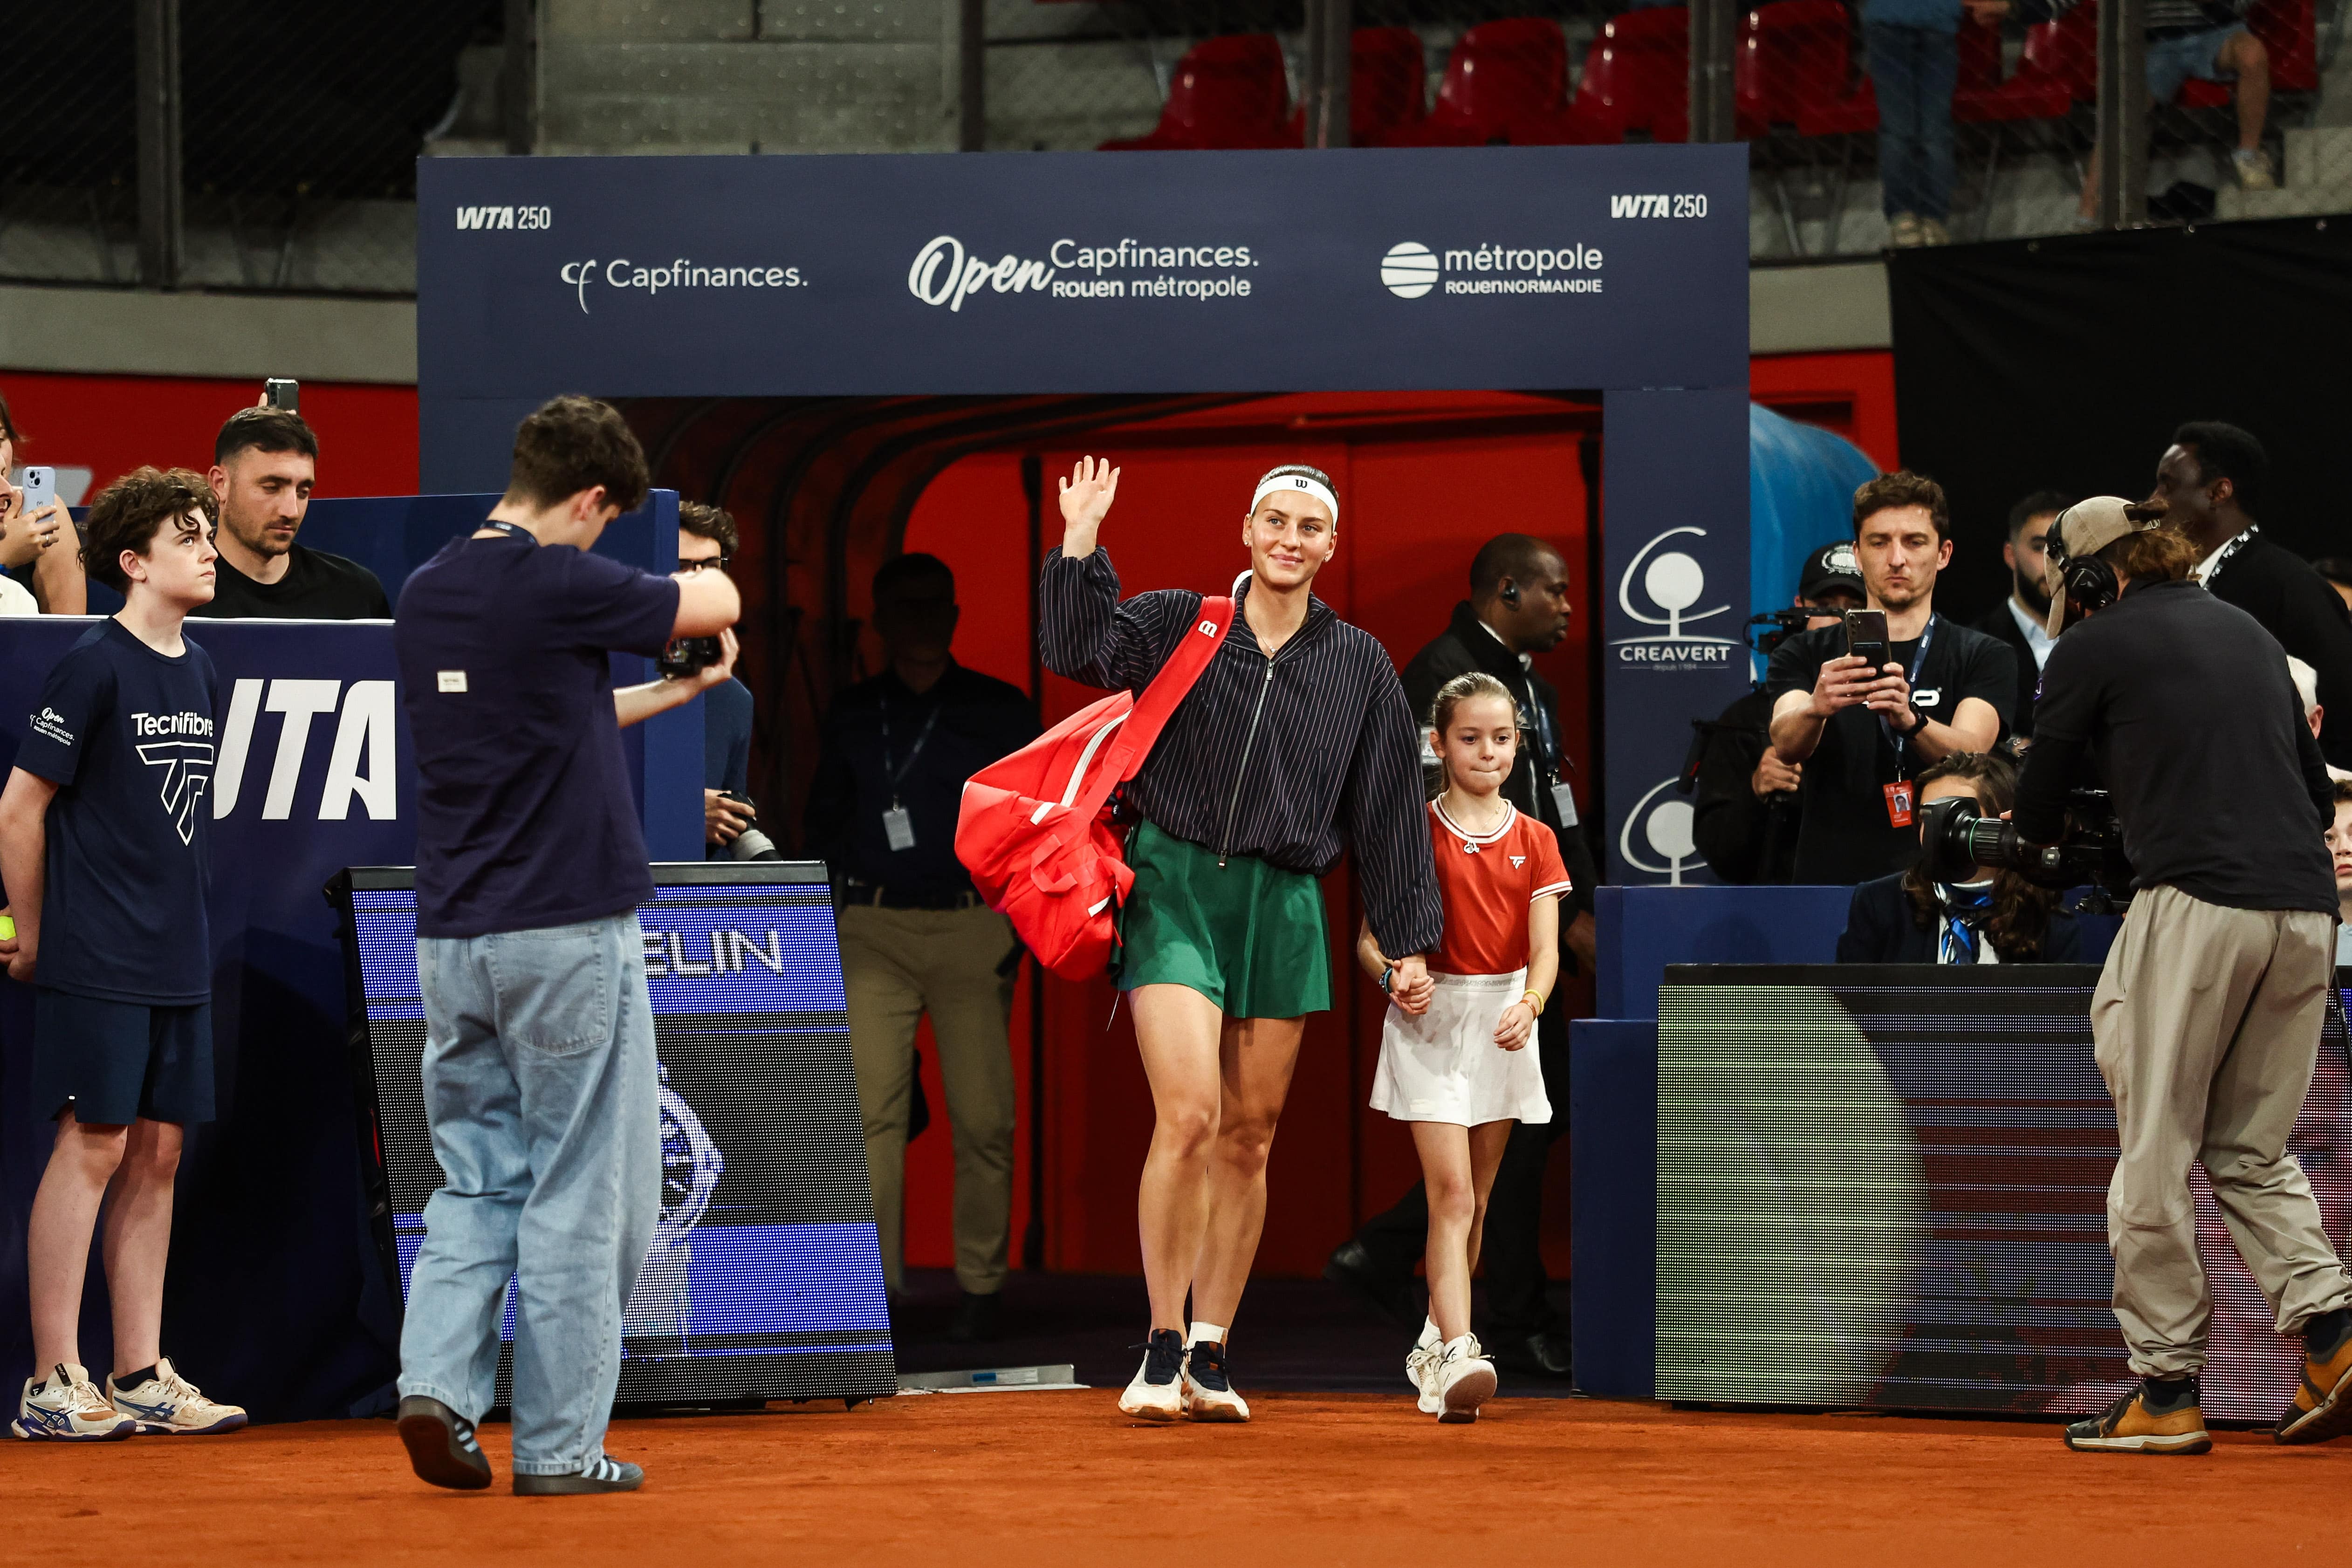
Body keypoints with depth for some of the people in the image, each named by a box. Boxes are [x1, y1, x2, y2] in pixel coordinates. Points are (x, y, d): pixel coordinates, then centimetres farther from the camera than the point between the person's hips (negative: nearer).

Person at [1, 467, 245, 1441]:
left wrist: (183, 925, 19)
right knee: (92, 1144, -7)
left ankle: (140, 1377, 12)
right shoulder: (95, 666, -10)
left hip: (179, 960, 7)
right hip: (97, 962, -7)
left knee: (159, 1149, 8)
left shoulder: (200, 675, 13)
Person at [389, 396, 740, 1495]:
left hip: (453, 939, 7)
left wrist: (674, 692, 29)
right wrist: (682, 597, 22)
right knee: (579, 1193, 2)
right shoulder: (560, 584, -13)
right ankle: (558, 1445, 4)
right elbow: (718, 603, 0)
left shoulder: (426, 594, 10)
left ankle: (436, 1381, -4)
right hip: (569, 931, -7)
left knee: (477, 1181, 14)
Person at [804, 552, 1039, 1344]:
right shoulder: (851, 717, 14)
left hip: (972, 929, -1)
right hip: (873, 928, 1)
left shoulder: (1002, 713, 10)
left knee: (982, 1114, -3)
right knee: (868, 1108, -11)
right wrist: (824, 921, 5)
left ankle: (981, 1287, 3)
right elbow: (824, 824, 18)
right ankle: (870, 1279, -10)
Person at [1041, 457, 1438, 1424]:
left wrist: (1408, 939, 11)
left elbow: (1391, 810, 13)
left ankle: (1209, 1358, 13)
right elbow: (1078, 648, -10)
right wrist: (1081, 543, -18)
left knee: (1249, 1137, 5)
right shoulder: (1178, 626, 6)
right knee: (1188, 1116, -16)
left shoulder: (1360, 666, 11)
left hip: (1283, 907, 3)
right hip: (1174, 884, -3)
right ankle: (1163, 1349, -8)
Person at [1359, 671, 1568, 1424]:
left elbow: (1545, 949, -3)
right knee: (1452, 1194, -16)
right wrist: (1395, 981, -23)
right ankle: (1455, 1357, -25)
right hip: (1431, 1022, -4)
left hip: (1503, 1023, 4)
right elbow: (1370, 939, -1)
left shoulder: (1533, 842, 5)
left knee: (1474, 1202, 12)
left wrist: (1528, 1006, -22)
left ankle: (1434, 1344, 28)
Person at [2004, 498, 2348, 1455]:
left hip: (2196, 908, -6)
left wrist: (2035, 838, 33)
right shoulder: (2249, 634, 22)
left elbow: (2035, 816, 10)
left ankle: (2166, 1391, -2)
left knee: (2156, 1156, 0)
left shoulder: (2094, 645, 4)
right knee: (2251, 1153, 14)